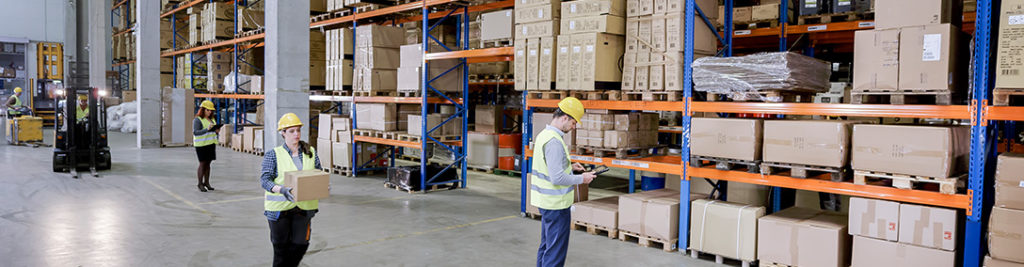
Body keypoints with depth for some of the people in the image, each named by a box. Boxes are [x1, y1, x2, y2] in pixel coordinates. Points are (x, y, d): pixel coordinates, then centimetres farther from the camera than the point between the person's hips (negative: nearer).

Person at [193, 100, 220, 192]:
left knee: (208, 163, 9)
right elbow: (195, 132, -19)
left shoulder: (211, 119, 15)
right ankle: (200, 184, 2)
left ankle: (206, 182, 15)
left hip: (210, 144, 7)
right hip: (201, 144, -7)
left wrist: (216, 131, 1)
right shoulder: (197, 120, -8)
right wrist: (207, 129, -31)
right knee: (202, 164, -5)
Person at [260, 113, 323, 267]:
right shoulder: (273, 155, -5)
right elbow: (265, 180, -12)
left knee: (301, 244, 5)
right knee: (281, 245, 11)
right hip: (280, 207, -2)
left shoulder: (311, 153, 4)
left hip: (304, 206, 3)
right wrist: (281, 189, -30)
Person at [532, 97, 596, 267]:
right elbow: (558, 178, -26)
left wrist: (570, 167, 12)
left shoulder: (544, 134, 9)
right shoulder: (554, 141, -22)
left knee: (546, 245, 21)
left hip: (545, 200, 10)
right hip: (555, 203, -10)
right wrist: (581, 179, -13)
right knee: (556, 249, -1)